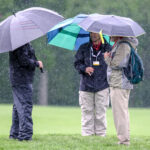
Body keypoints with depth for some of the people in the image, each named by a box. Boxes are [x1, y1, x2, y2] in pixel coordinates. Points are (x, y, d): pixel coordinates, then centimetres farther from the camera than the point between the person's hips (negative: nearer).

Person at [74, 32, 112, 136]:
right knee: (87, 112, 1)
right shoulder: (84, 48, 9)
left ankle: (101, 134, 5)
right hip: (86, 86, 1)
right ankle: (87, 135, 6)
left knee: (100, 113, -1)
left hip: (102, 86, -1)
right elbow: (77, 63, 11)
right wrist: (84, 68, -11)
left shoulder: (108, 48, 5)